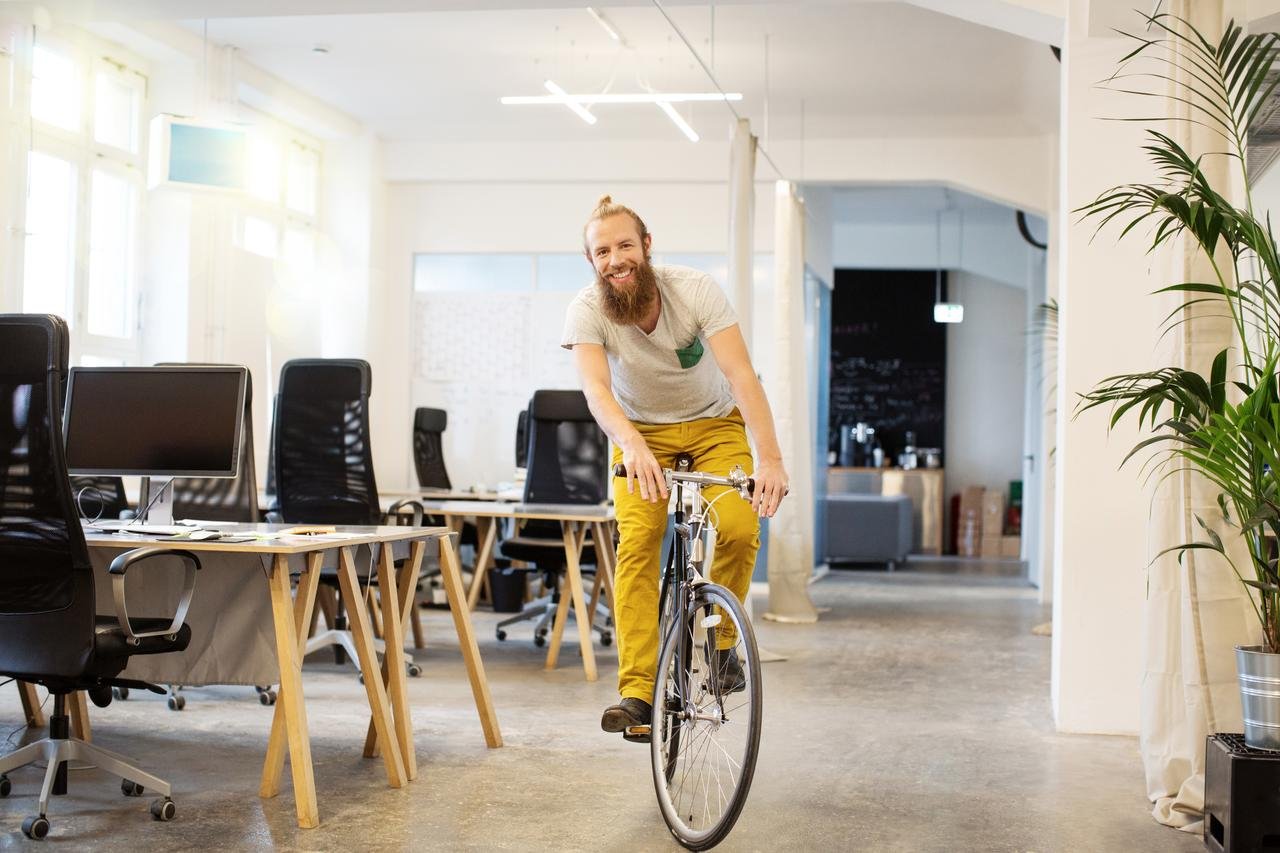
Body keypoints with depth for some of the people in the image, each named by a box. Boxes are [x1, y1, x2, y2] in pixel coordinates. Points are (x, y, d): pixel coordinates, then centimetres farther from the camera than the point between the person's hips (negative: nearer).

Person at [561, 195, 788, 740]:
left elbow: (741, 373, -34)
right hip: (642, 432, 1)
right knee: (636, 546, -20)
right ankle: (637, 690, -16)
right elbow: (596, 388, -38)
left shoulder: (695, 291, -26)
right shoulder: (587, 311, -23)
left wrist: (769, 458, -47)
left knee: (739, 529, -24)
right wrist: (631, 444, -59)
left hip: (714, 424, 0)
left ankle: (719, 644, 2)